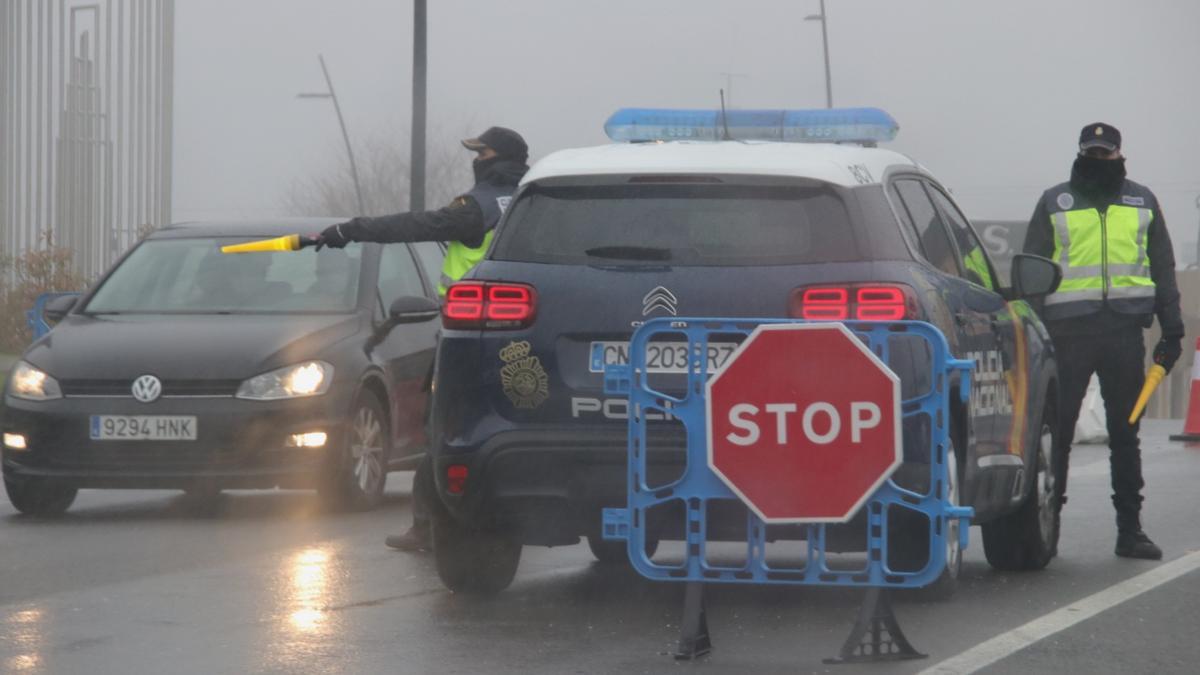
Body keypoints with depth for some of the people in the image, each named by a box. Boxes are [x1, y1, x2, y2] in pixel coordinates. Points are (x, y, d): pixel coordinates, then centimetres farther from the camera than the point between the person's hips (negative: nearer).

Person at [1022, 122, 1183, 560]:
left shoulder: (1142, 202, 14)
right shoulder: (1054, 203, 9)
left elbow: (1162, 268, 16)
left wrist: (1171, 330, 10)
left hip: (1125, 330, 2)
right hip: (1069, 328, -1)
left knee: (1125, 433, 5)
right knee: (1057, 430, -3)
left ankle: (1130, 529, 8)